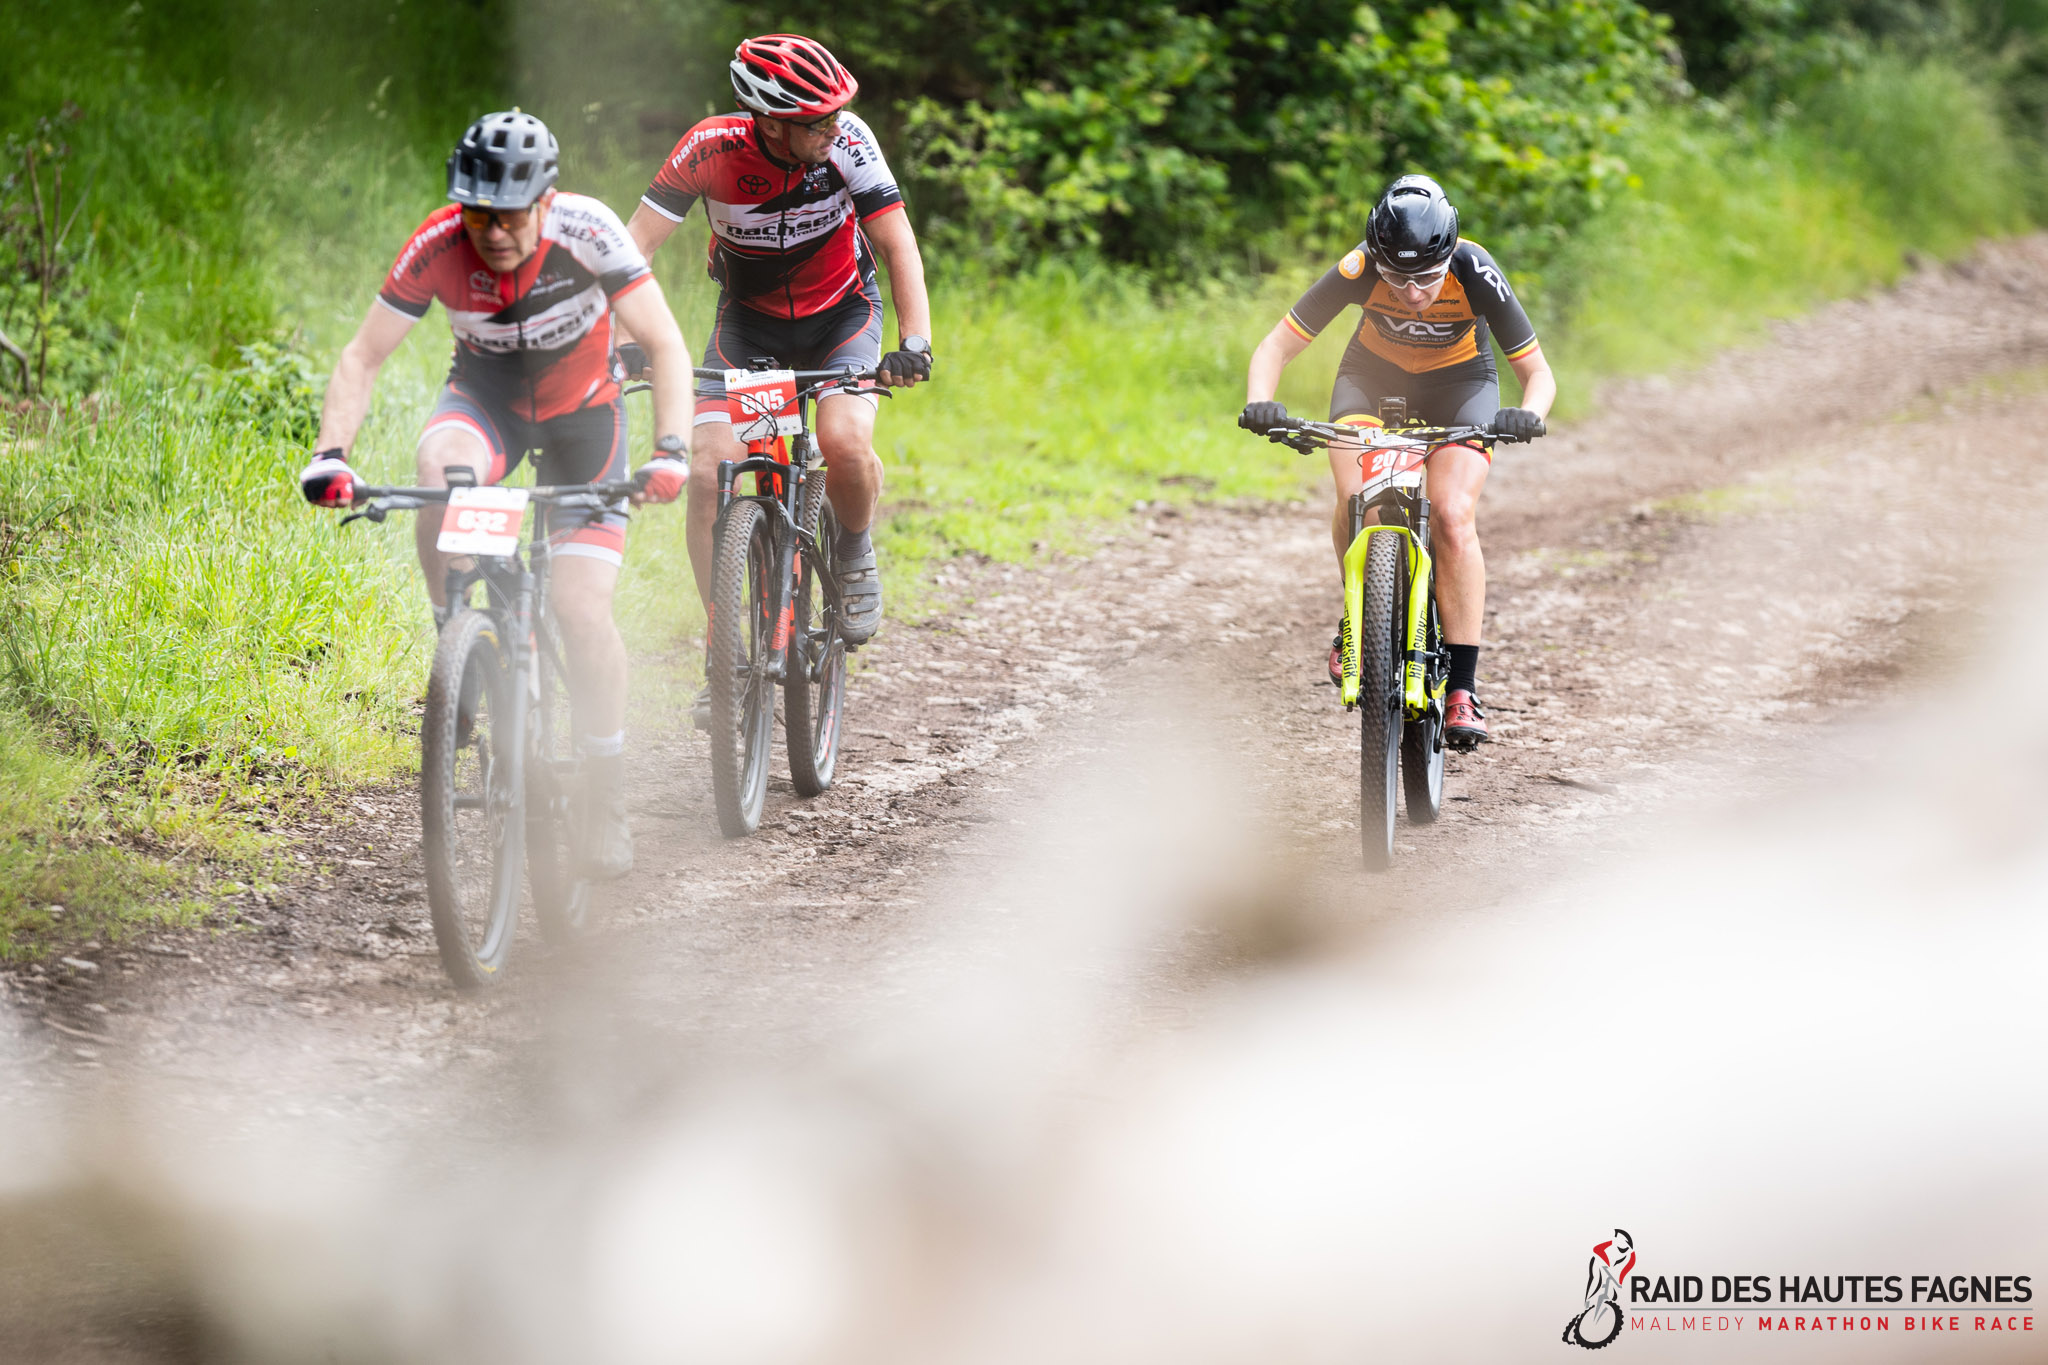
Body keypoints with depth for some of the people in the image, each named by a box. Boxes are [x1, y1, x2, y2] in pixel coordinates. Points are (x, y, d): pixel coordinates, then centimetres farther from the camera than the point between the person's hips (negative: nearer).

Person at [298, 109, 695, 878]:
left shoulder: (585, 230, -29)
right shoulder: (439, 246, -25)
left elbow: (663, 343, -26)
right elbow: (363, 358, -21)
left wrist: (671, 450, -40)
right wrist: (330, 455, -35)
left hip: (582, 411, -1)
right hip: (486, 396, 1)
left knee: (581, 608, -12)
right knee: (439, 469, -36)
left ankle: (608, 804, 3)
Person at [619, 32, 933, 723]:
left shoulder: (848, 142, -25)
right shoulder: (710, 149, -26)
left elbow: (898, 245, -25)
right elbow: (637, 245, -26)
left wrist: (915, 340, -40)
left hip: (842, 314, -1)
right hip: (748, 322, 1)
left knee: (844, 440, -28)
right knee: (708, 473, -17)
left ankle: (855, 555, 4)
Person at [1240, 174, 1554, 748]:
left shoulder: (1476, 275, -32)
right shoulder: (1357, 271, -31)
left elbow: (1538, 372, -24)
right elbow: (1275, 347, -25)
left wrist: (1528, 415, -46)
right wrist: (1259, 404, -45)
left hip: (1460, 380, -1)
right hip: (1373, 374, 1)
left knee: (1453, 517, -22)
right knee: (1356, 500, -25)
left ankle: (1463, 686, -18)